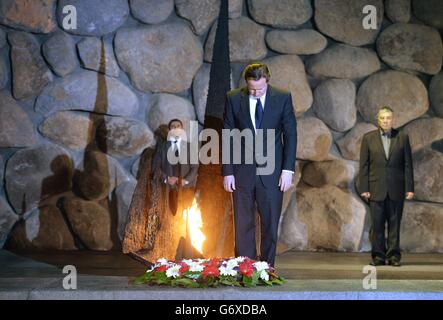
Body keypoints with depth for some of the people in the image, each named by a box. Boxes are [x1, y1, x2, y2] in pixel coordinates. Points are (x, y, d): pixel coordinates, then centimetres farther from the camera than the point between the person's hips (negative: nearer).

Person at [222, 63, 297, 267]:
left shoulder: (283, 98, -1)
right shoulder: (233, 99, 0)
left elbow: (290, 134, 1)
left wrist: (288, 169, -6)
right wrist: (227, 172, -2)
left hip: (271, 172, 0)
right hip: (242, 171, 0)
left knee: (270, 224, 3)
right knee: (243, 225, 1)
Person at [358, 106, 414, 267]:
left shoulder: (402, 137, 6)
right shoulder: (368, 138, 5)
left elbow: (408, 164, 4)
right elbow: (364, 165, 4)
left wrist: (409, 188, -1)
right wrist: (364, 188, -3)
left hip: (396, 189, 0)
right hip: (376, 188, 0)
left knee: (394, 223, 3)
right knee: (377, 224, 1)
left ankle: (393, 255, 9)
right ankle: (378, 256, 8)